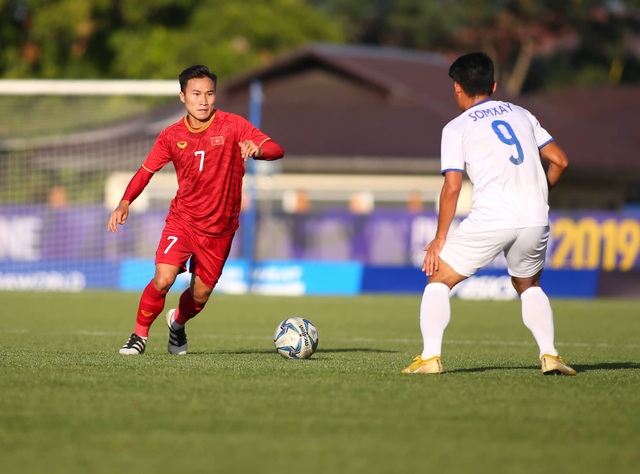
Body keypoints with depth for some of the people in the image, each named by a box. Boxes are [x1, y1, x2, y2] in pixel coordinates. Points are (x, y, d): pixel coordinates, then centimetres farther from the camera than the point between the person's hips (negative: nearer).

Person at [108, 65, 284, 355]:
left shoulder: (232, 126, -9)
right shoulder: (172, 136, -2)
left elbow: (276, 150, -16)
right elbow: (146, 170, 8)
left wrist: (257, 149, -39)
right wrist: (125, 203, -7)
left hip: (219, 228, 0)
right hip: (183, 219, 0)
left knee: (200, 296, 7)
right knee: (163, 279, -21)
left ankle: (178, 322, 42)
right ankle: (140, 335, 2)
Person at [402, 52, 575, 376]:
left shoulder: (457, 127, 6)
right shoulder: (521, 114, 19)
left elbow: (452, 187, -3)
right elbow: (559, 161, 15)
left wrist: (440, 238, 3)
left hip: (490, 220, -4)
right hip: (535, 219, 4)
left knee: (439, 281, 11)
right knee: (528, 286, 28)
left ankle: (430, 356, -4)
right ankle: (549, 355, 11)